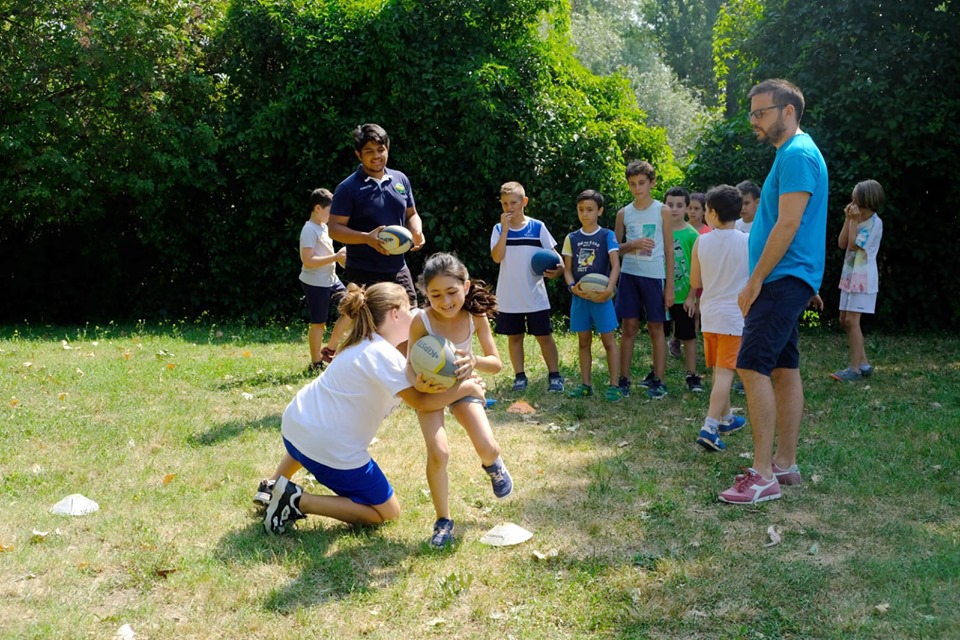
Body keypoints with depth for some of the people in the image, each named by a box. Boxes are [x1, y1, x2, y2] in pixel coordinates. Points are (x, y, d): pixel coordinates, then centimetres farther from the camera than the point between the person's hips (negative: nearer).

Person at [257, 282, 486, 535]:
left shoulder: (363, 344, 9)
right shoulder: (384, 355, -20)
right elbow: (422, 403, -17)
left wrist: (417, 387, -16)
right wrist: (467, 387, -7)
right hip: (331, 449, -10)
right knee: (387, 512, 6)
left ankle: (273, 487, 38)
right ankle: (299, 500, -5)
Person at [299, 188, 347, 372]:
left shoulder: (324, 227, 12)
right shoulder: (309, 230, -17)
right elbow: (307, 260, -25)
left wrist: (342, 256, 6)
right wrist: (335, 257, -24)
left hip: (331, 279, 9)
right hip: (315, 283, -9)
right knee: (319, 322, -1)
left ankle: (330, 349, 19)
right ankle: (316, 363, 12)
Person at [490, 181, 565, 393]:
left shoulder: (537, 227, -1)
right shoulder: (499, 229, 1)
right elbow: (496, 257, -13)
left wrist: (558, 268, -17)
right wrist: (505, 229, -16)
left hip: (535, 296, -1)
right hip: (509, 297, 1)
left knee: (544, 336, 3)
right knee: (514, 336, 9)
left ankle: (554, 375, 12)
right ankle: (520, 376, 19)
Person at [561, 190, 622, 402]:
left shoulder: (607, 236, -4)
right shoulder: (571, 238, 7)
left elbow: (615, 265, -11)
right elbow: (567, 269, 7)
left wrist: (609, 289, -26)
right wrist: (572, 287, -13)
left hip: (601, 296, -4)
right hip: (579, 296, 4)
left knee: (608, 341, -1)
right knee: (583, 342, 11)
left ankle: (614, 385, 3)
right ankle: (586, 384, 19)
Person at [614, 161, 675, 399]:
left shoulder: (662, 211, 0)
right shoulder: (623, 213, 7)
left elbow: (669, 250, 0)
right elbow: (616, 249, 10)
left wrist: (670, 286, -4)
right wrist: (633, 245, -12)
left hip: (654, 276, -2)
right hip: (629, 274, 2)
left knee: (656, 328, 3)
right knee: (628, 327, 3)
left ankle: (657, 380, 8)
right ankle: (624, 380, 8)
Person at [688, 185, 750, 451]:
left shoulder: (701, 242, -3)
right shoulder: (748, 242, -9)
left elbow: (695, 282, 6)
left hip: (709, 314, 3)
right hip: (735, 315, -3)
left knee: (718, 370, 17)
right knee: (725, 372, -6)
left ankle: (726, 418, 32)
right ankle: (710, 427, -16)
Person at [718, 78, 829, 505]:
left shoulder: (797, 155, -14)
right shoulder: (792, 154, 19)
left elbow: (788, 225, -21)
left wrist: (755, 281, -18)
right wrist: (760, 282, 20)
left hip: (783, 279, -11)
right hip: (786, 281, 11)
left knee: (753, 368, -15)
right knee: (784, 368, 11)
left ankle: (763, 476, -13)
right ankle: (785, 464, 18)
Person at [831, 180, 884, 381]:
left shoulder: (874, 222, -12)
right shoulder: (858, 219, 12)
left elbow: (853, 245, -18)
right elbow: (842, 243, 4)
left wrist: (854, 220, -15)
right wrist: (849, 220, -1)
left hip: (863, 278, -9)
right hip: (849, 275, 9)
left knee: (851, 321, -12)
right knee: (844, 320, 9)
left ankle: (855, 368, -7)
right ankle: (864, 363, 17)